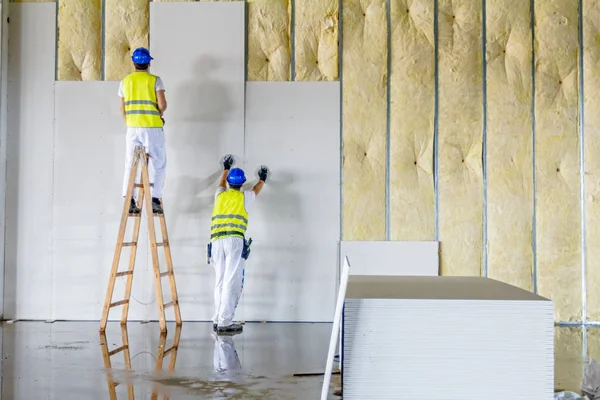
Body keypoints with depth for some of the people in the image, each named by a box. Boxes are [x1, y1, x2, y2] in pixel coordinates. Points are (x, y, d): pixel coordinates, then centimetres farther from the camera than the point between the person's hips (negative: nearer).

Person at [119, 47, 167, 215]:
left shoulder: (125, 81, 8)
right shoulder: (155, 80, -2)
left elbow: (122, 109, 10)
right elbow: (163, 104, -12)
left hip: (133, 128, 3)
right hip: (152, 127, -3)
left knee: (131, 164, 9)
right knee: (157, 163, 6)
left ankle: (129, 201, 5)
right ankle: (155, 200, 2)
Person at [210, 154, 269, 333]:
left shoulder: (220, 195, 20)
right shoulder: (244, 196, 13)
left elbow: (222, 183, 44)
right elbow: (257, 190, 36)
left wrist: (226, 168, 61)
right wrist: (263, 178, 56)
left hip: (217, 241, 5)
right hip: (234, 240, -4)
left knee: (220, 281, 9)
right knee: (231, 282, -8)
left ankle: (218, 320, 9)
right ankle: (225, 322, -14)